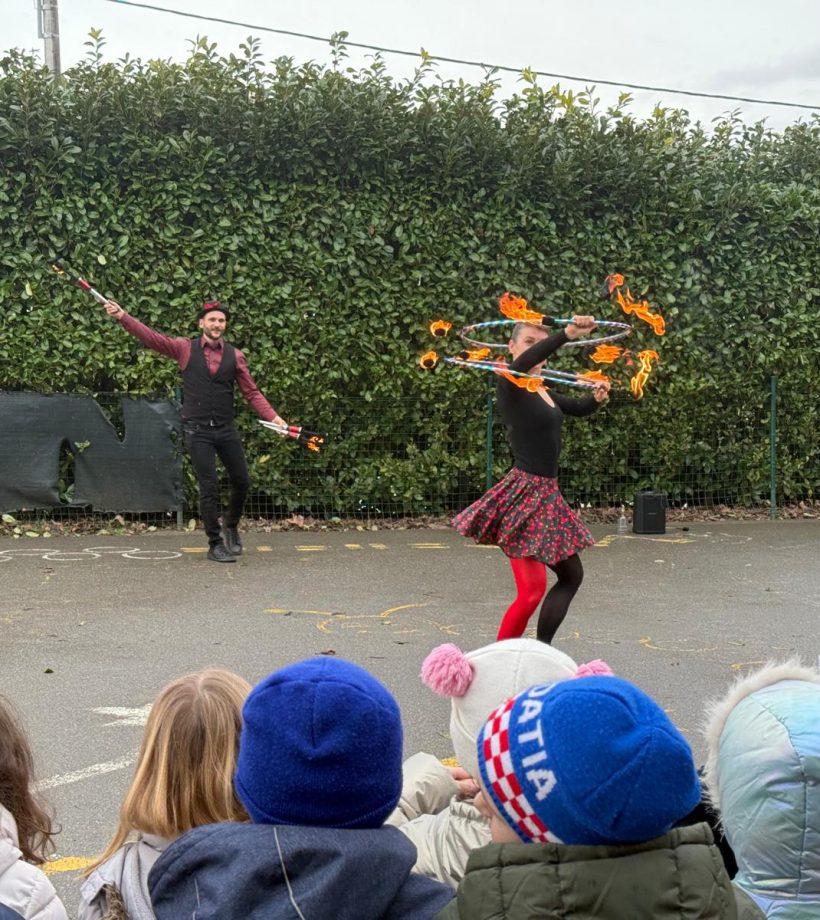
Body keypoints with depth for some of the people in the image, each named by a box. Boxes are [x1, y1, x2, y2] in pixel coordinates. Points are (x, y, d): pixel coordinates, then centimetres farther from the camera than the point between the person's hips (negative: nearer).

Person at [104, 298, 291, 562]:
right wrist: (122, 316, -19)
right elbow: (151, 337, -8)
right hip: (197, 431, -3)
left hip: (226, 429, 3)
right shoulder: (186, 349, 0)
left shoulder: (235, 355, 4)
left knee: (241, 481, 8)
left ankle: (231, 525, 36)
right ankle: (215, 544, 10)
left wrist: (273, 417, -9)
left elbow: (252, 392, 4)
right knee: (209, 487, -2)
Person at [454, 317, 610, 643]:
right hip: (524, 493, -9)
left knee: (571, 575, 16)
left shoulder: (541, 391, 13)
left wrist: (596, 398, 2)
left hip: (546, 494, 9)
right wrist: (566, 335, -48)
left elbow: (578, 408, 26)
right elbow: (520, 365, -34)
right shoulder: (510, 385, -11)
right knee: (532, 589, -13)